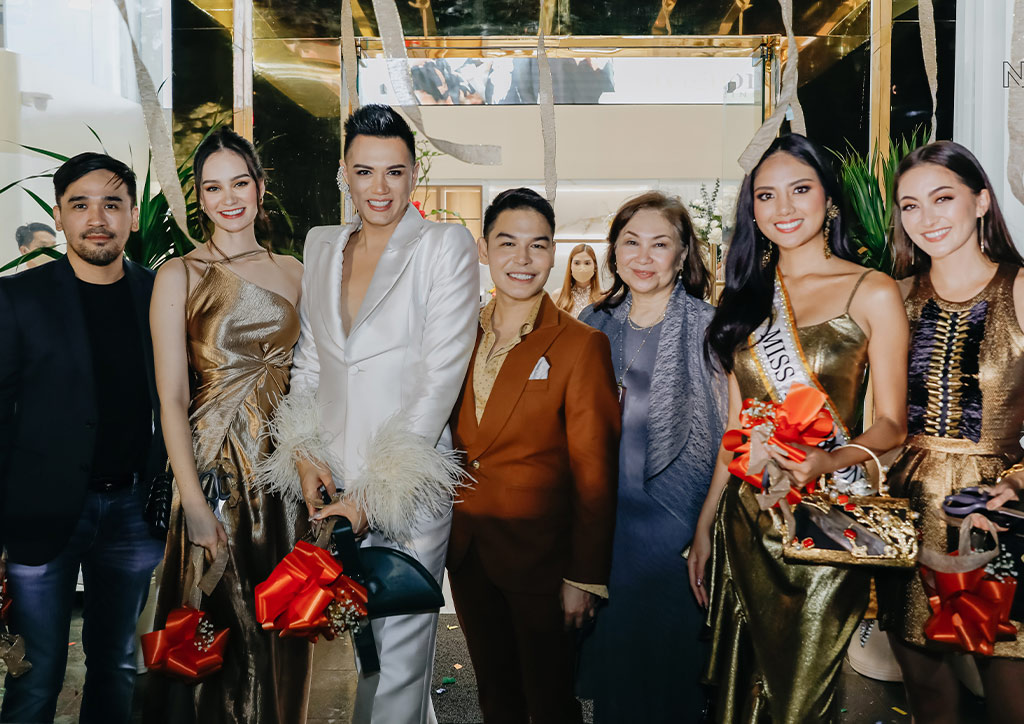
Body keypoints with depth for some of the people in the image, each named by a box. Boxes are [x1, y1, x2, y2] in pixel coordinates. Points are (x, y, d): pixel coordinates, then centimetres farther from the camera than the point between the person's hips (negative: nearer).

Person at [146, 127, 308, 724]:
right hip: (218, 467, -3)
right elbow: (172, 397, -9)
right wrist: (193, 502, -16)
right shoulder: (180, 276, -4)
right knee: (219, 627, 7)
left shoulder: (293, 272, 7)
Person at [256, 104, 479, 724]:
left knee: (398, 661, 3)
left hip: (409, 488, -4)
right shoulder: (322, 245, 11)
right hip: (331, 487, 4)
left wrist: (375, 489, -14)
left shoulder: (446, 245, -5)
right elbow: (308, 361, 15)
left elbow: (441, 376, -11)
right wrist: (303, 454, 0)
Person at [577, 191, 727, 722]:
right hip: (604, 515, 4)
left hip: (675, 519, -4)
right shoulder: (595, 325, 6)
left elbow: (726, 434, -8)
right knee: (608, 644, 14)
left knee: (665, 655, 4)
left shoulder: (706, 329, -6)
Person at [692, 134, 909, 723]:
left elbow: (892, 425, -4)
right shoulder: (749, 296, 8)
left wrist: (832, 460, -24)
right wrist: (705, 523, 8)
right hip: (748, 516, 4)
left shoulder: (873, 293, -4)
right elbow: (737, 425, 10)